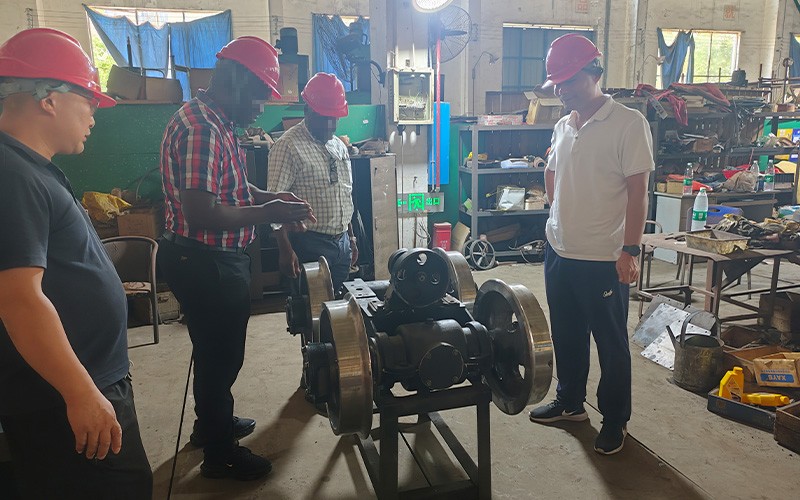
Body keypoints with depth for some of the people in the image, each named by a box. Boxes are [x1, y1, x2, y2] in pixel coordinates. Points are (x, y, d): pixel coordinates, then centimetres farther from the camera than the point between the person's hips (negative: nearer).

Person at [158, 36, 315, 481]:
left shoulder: (218, 123, 10)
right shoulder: (200, 128, -24)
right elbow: (202, 214, -30)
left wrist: (269, 197, 4)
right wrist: (268, 213, -19)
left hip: (217, 260, 10)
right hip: (205, 263, -10)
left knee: (217, 350, 25)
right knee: (221, 355, 6)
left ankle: (213, 423, 46)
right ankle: (220, 454, 25)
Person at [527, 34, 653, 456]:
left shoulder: (628, 124, -11)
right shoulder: (562, 127, 8)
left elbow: (637, 192, -14)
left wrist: (629, 251, -17)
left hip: (604, 259, -6)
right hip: (559, 252, 6)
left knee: (611, 343, 9)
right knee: (567, 336, 19)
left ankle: (615, 420, 26)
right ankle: (570, 402, 37)